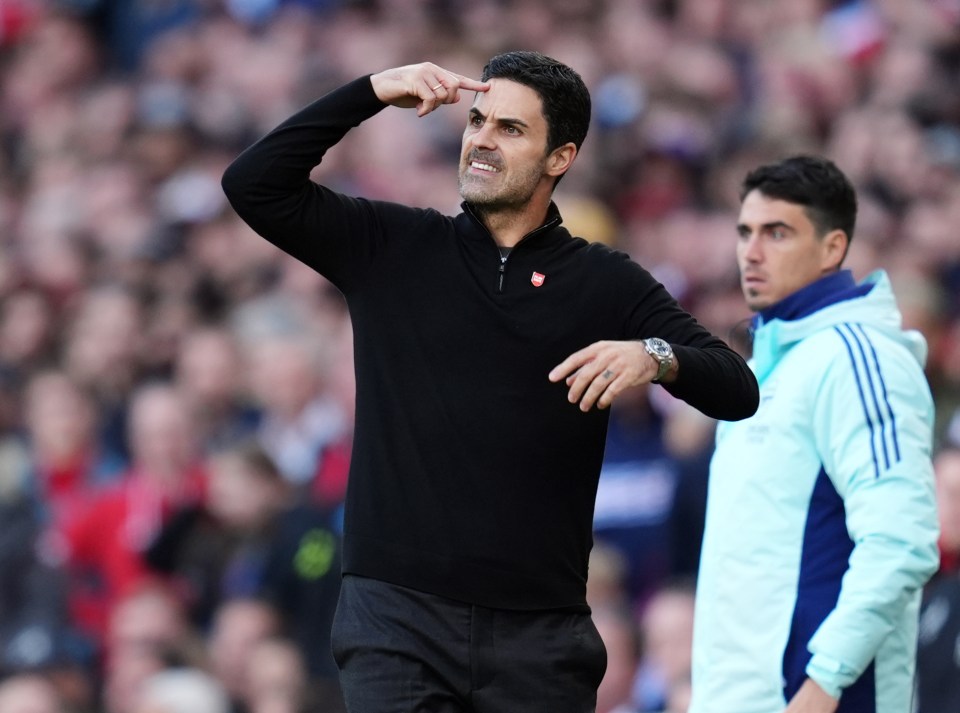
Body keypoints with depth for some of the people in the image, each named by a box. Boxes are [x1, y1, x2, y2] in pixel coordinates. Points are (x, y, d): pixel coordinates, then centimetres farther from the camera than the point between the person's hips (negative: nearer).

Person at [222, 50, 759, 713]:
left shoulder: (605, 284, 7)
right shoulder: (391, 247, 9)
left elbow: (738, 390, 0)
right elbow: (253, 184, 1)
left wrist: (656, 357, -22)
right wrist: (371, 92, -6)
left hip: (539, 633, 1)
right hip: (398, 612, 0)